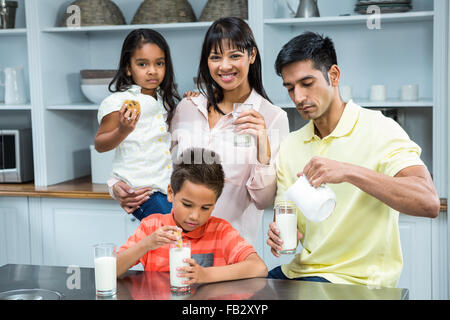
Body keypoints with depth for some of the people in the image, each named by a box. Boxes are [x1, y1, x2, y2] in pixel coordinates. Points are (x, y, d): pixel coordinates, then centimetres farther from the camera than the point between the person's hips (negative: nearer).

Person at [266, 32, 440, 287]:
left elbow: (429, 203, -24)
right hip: (297, 271, 6)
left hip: (355, 281, -6)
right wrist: (279, 233, -11)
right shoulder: (290, 146, 9)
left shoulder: (379, 130, -10)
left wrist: (349, 171, -33)